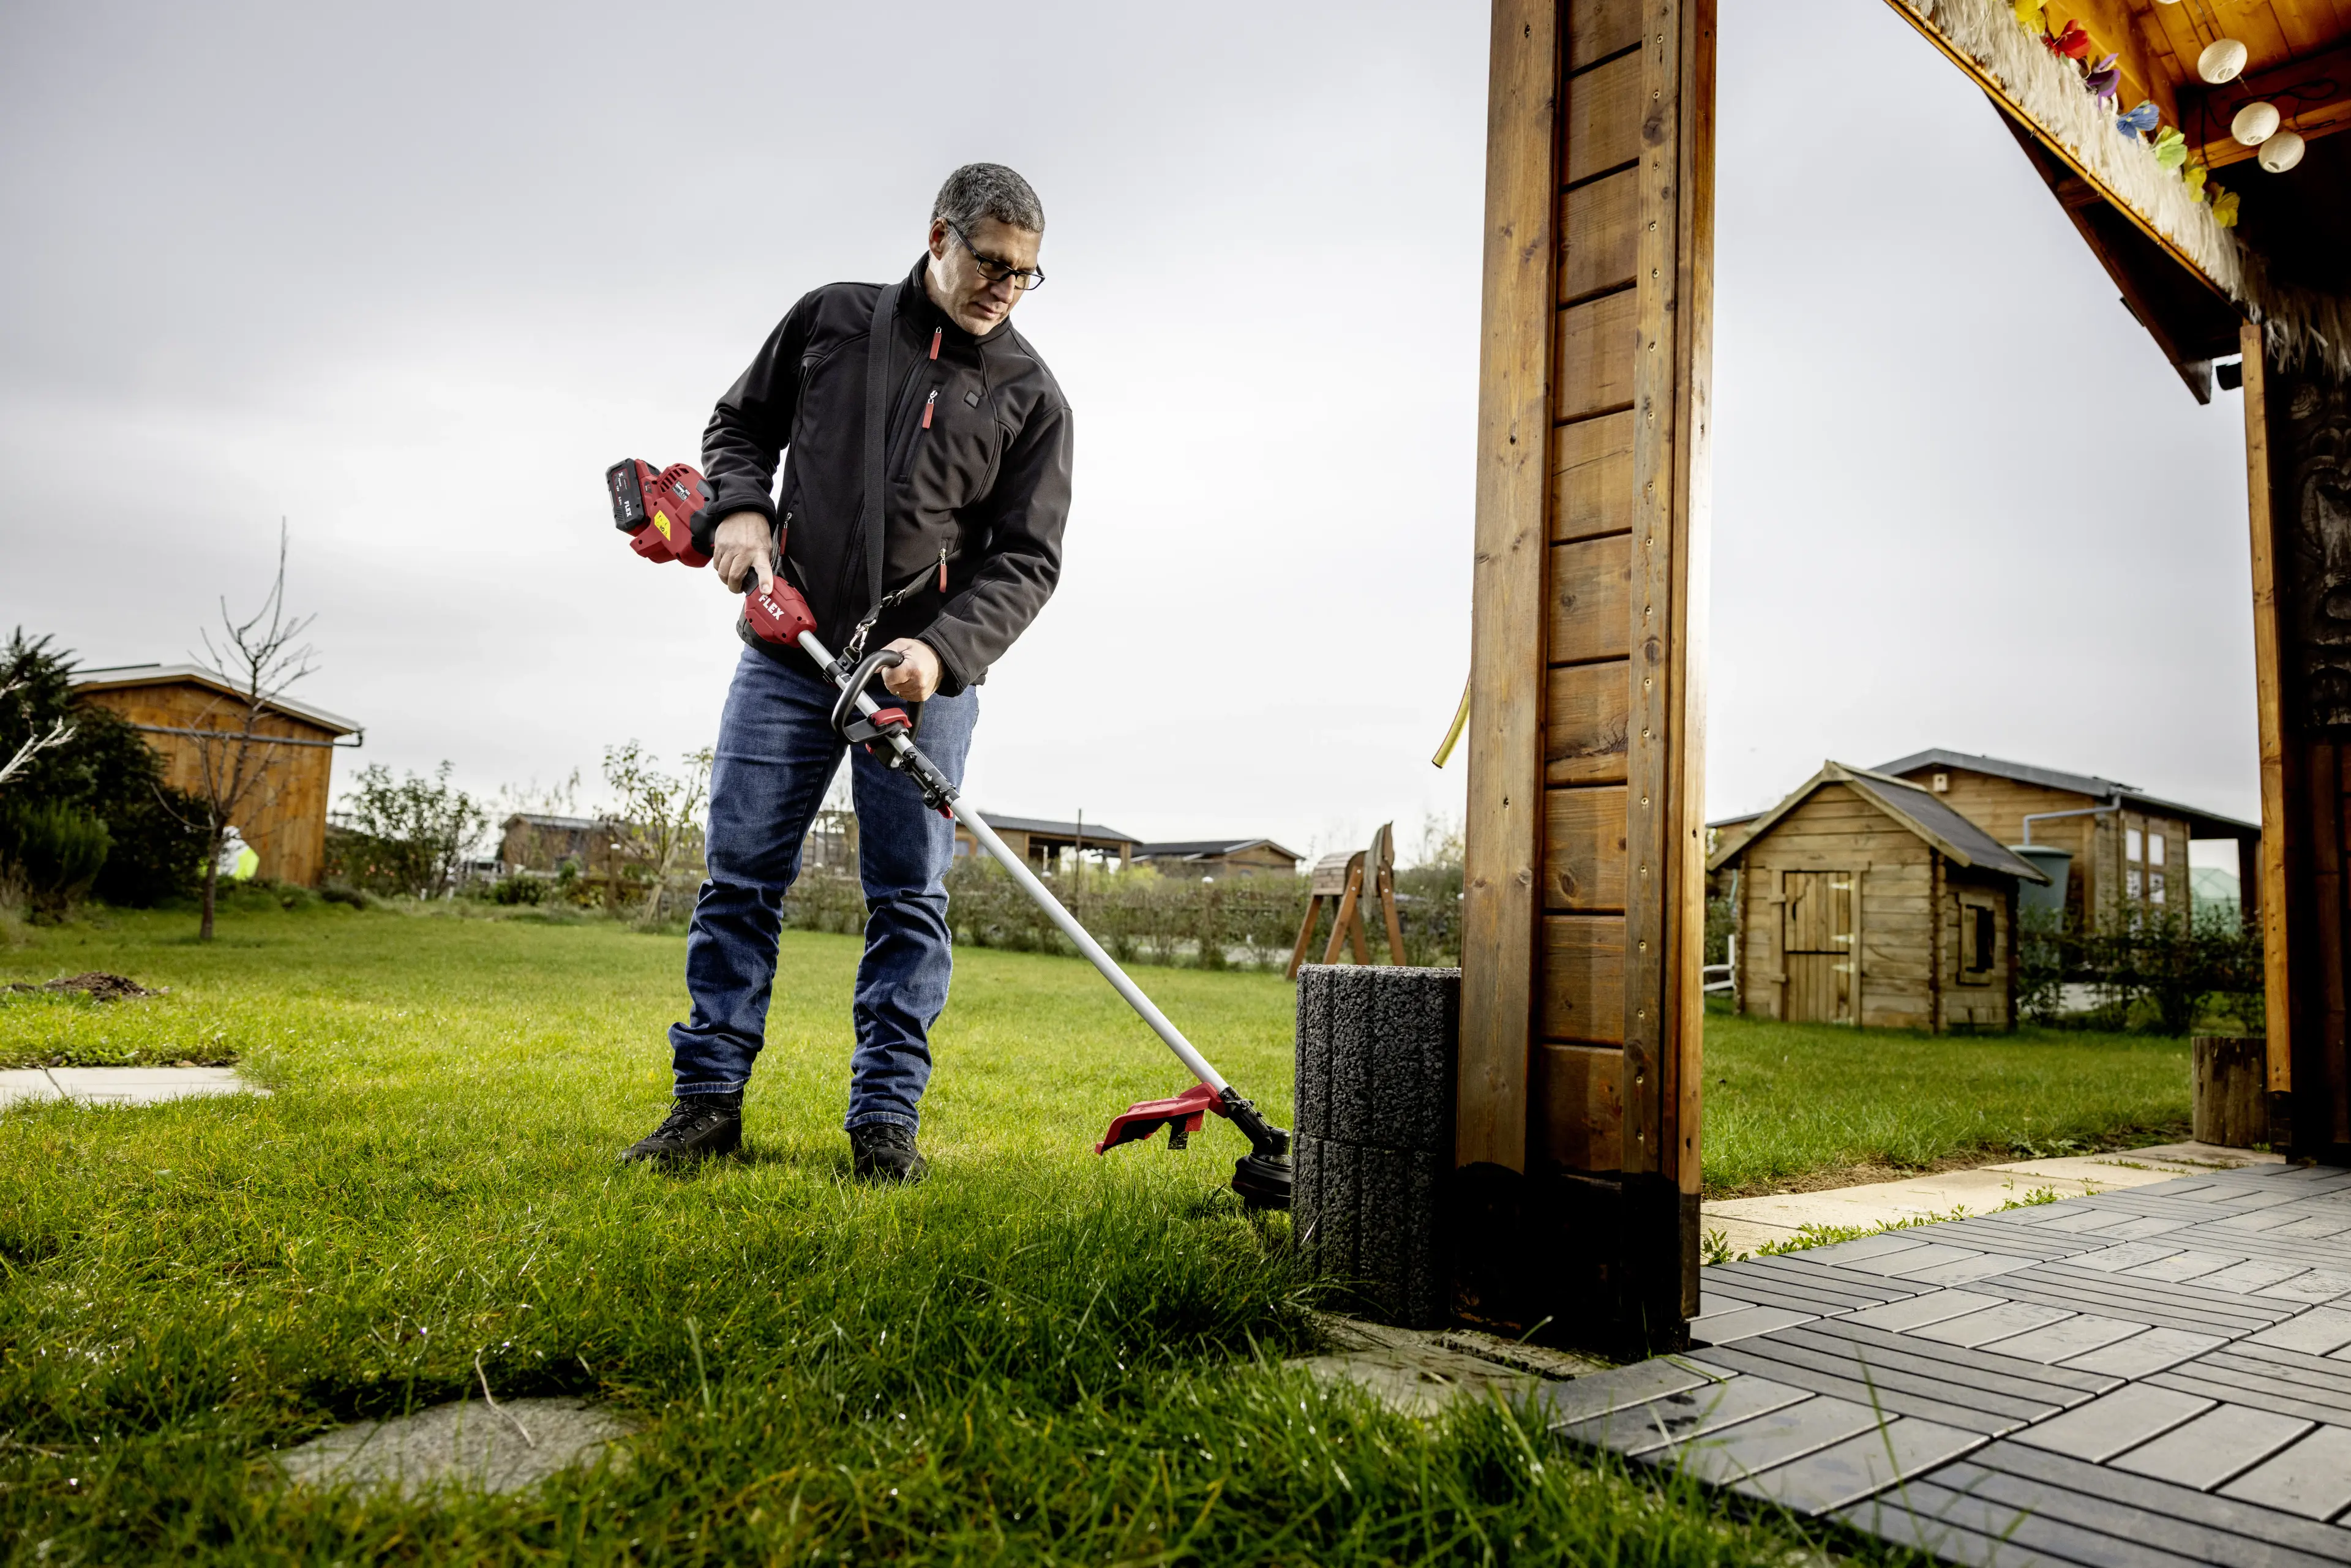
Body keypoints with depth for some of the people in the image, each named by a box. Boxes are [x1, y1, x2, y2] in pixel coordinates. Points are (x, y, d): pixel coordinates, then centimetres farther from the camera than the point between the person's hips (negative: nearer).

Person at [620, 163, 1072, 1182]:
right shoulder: (832, 317, 9)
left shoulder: (1030, 395, 4)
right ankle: (708, 1101, 12)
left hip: (924, 670, -1)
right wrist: (741, 507, -2)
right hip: (786, 650, 1)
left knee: (909, 898, -1)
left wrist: (943, 650, -18)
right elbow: (740, 423, 19)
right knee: (741, 878, 2)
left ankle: (886, 1117, 8)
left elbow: (1026, 561, -2)